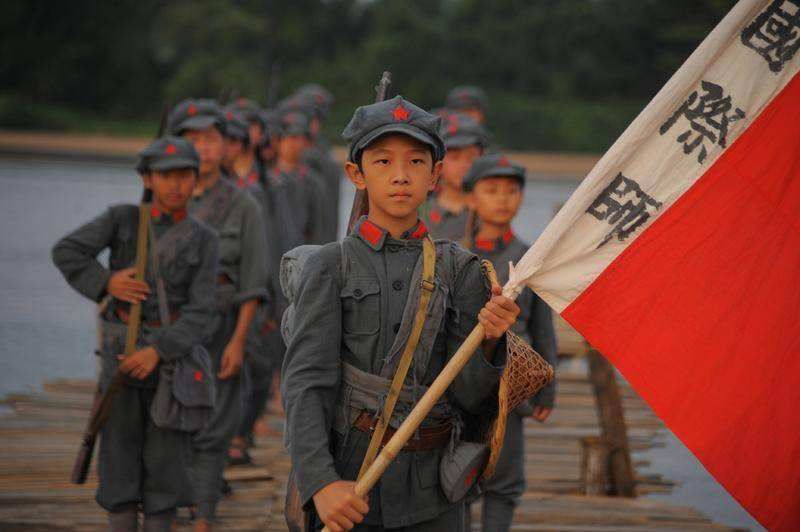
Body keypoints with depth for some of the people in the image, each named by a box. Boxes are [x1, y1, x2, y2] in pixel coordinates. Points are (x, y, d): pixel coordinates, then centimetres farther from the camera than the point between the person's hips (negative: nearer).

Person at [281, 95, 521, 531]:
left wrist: (490, 340, -19)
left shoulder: (460, 270, 6)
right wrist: (320, 482, -22)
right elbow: (305, 383, -10)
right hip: (348, 487, -2)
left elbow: (468, 396, 1)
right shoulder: (330, 267, 0)